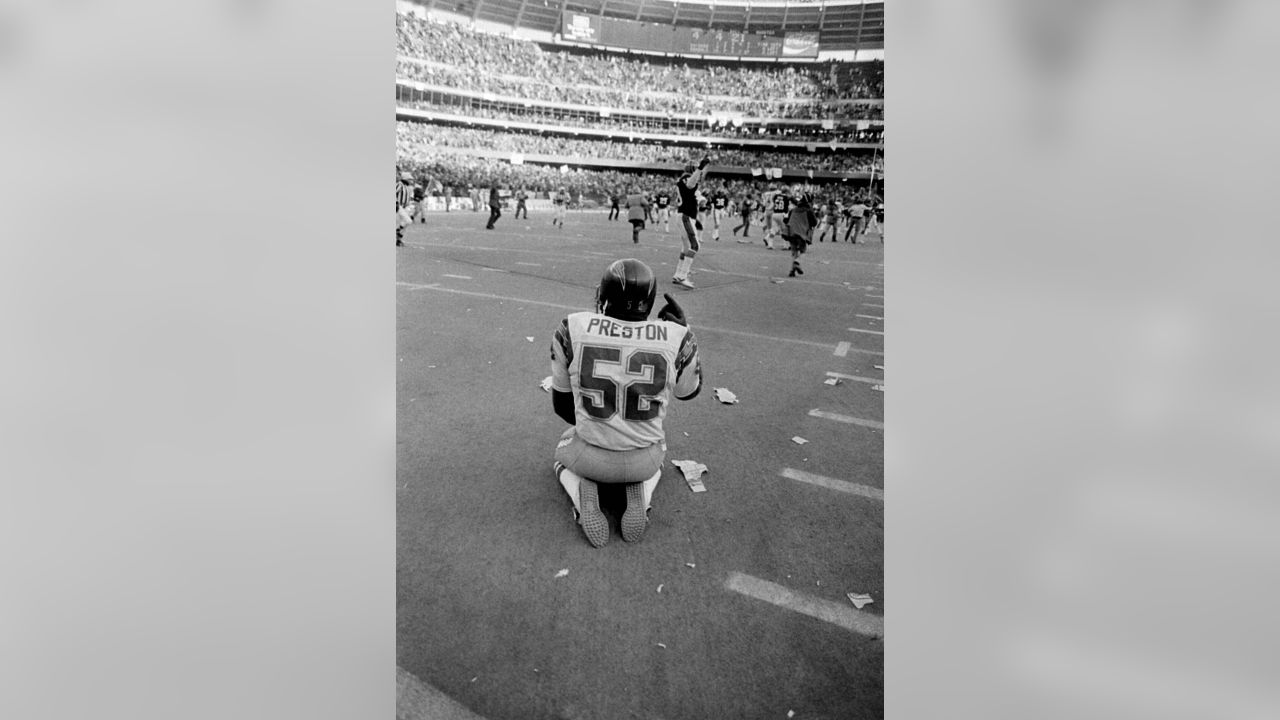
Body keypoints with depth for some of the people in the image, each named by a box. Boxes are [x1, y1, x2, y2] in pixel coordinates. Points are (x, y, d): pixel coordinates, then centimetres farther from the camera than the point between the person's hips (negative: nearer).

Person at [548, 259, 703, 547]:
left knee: (565, 457, 36)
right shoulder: (675, 338, -17)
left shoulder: (573, 329, -16)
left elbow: (562, 402, -1)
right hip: (642, 461, 1)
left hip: (590, 457, 0)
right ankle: (640, 497, 5)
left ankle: (583, 495, 2)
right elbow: (688, 391, 6)